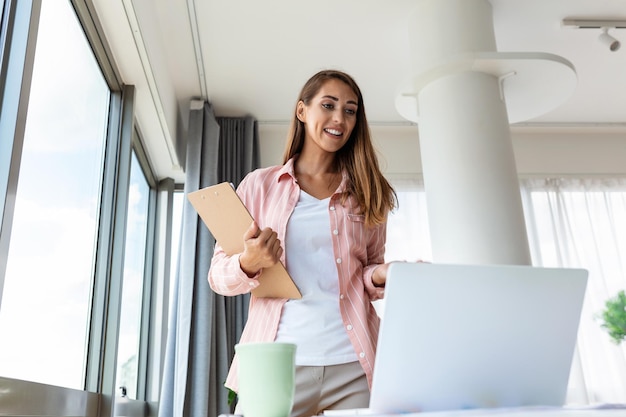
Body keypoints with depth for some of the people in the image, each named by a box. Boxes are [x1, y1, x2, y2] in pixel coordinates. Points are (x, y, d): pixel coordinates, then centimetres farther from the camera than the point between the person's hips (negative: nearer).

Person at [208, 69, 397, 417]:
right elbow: (218, 274, 5)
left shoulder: (366, 193, 10)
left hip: (353, 365, 1)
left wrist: (381, 275, -7)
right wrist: (248, 265, -17)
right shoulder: (260, 185, 6)